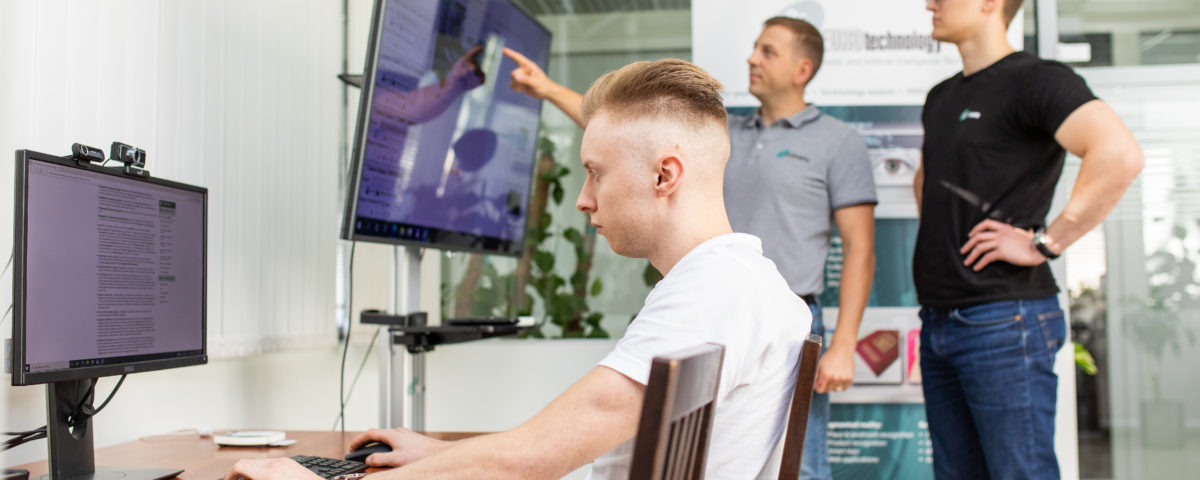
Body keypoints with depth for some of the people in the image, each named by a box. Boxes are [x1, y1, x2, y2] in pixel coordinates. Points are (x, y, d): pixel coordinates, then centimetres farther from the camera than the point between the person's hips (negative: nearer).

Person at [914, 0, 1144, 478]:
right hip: (937, 322, 8)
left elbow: (1121, 156, -24)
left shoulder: (1035, 79, -7)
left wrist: (1044, 243, -19)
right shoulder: (941, 98, 17)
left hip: (1003, 319, -8)